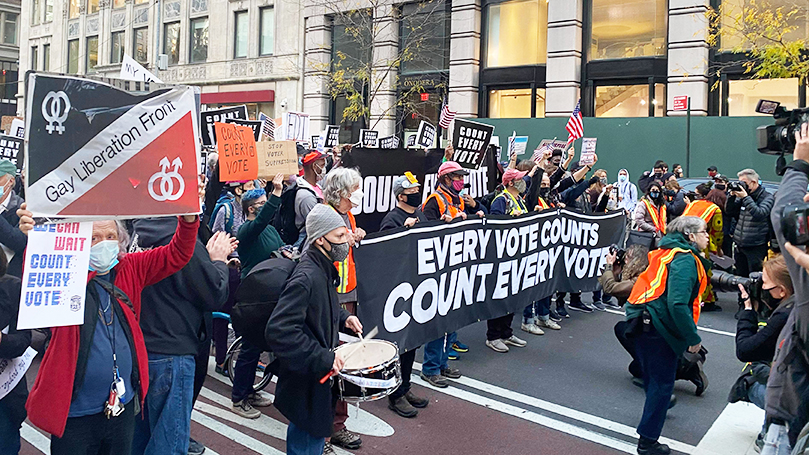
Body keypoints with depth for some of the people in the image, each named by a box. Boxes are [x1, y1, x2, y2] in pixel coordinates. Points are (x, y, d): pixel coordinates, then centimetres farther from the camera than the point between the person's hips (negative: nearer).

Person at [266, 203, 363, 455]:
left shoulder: (325, 269, 5)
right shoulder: (306, 278, -27)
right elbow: (278, 330, -33)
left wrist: (342, 317, 5)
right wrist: (324, 358, -31)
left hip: (318, 376, 10)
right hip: (304, 383, -10)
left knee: (315, 434, 24)